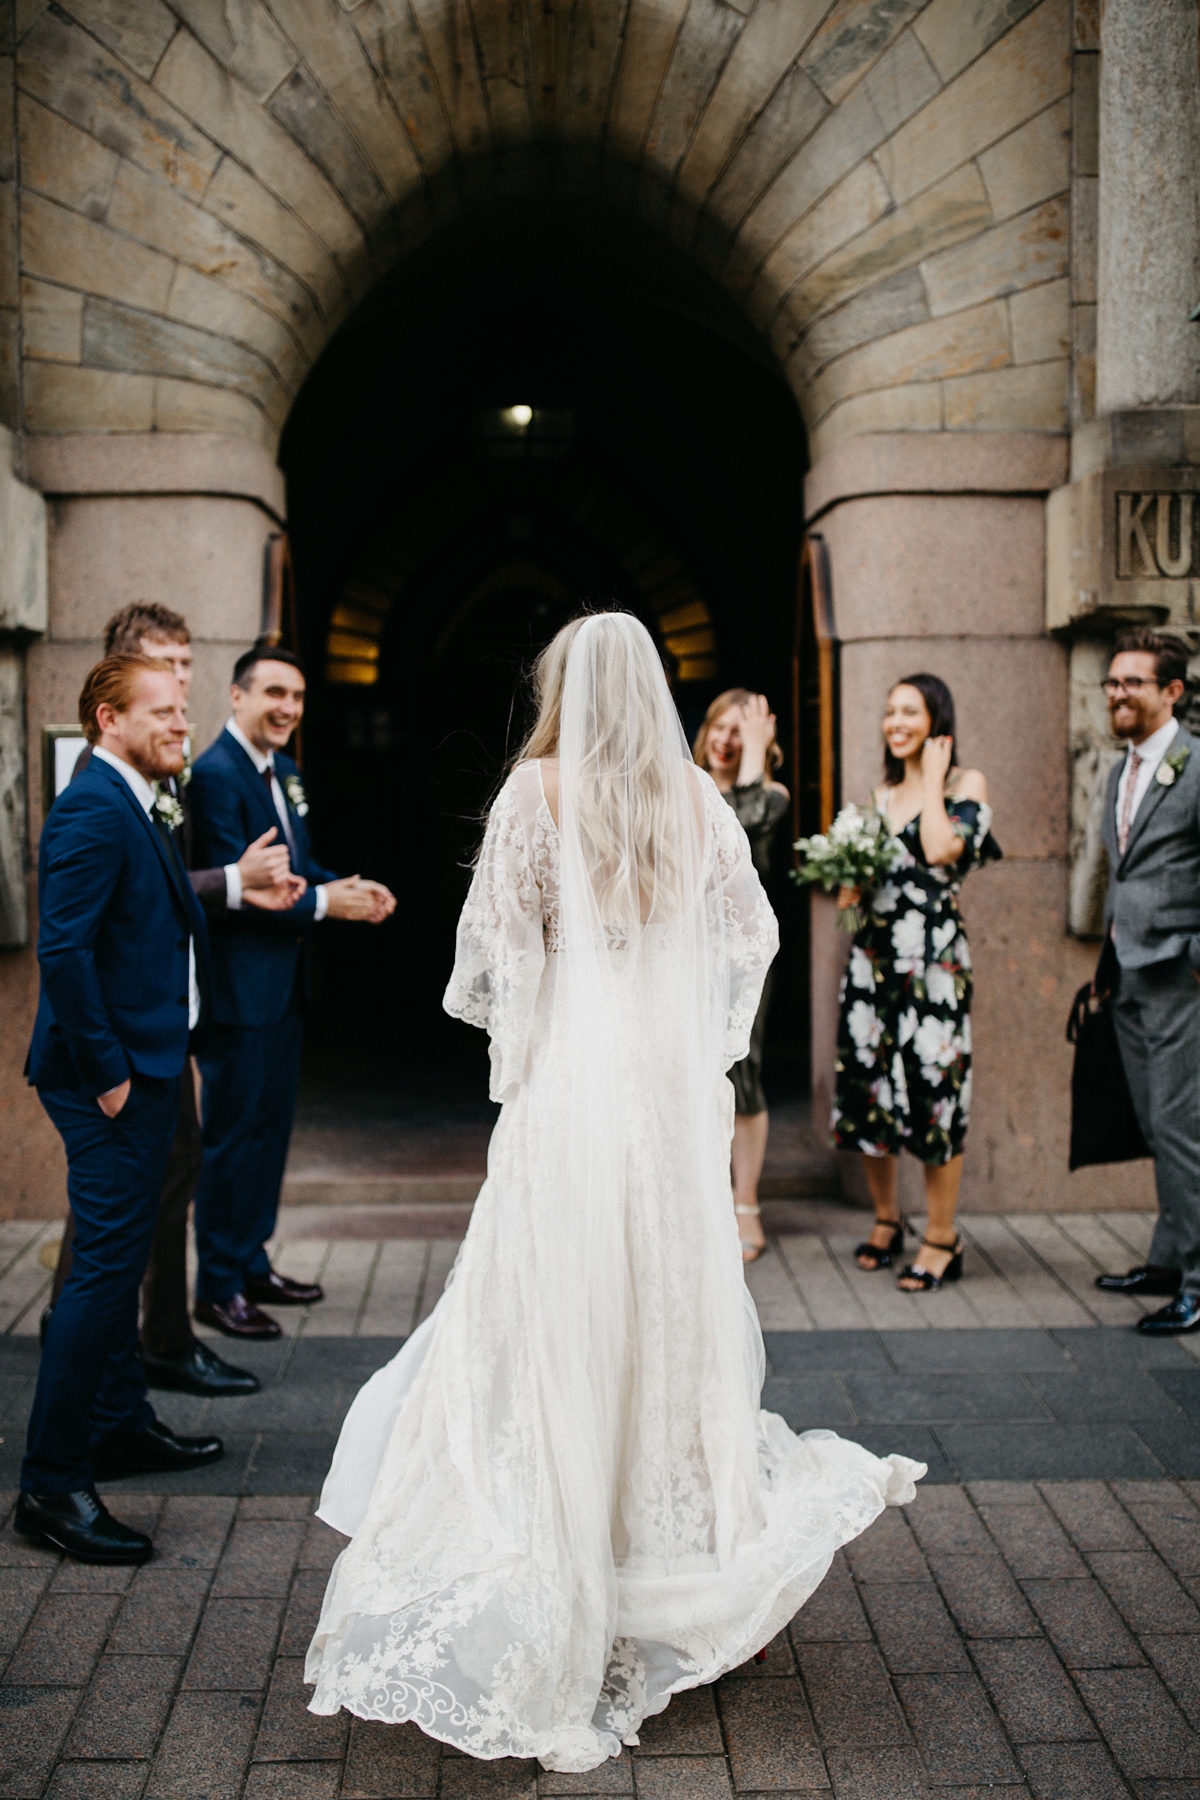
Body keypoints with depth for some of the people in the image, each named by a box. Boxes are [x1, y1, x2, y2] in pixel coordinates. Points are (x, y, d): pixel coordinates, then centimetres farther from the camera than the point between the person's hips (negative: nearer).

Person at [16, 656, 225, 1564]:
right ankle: (52, 1481, 0)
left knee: (123, 1254, 20)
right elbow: (63, 949, -24)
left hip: (148, 1066, 11)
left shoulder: (139, 807, 14)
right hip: (113, 1075, -11)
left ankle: (119, 1423, 35)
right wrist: (105, 1072, -22)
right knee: (106, 1261, -8)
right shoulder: (93, 810, -18)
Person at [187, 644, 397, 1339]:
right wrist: (324, 903, -19)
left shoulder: (285, 772, 13)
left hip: (284, 983, 9)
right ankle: (218, 1286, 11)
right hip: (239, 987, -9)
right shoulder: (215, 774, -17)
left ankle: (253, 1263, 30)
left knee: (271, 1126, 17)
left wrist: (351, 887, 0)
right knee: (234, 1132, 0)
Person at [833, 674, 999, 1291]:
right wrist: (847, 887, 2)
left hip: (933, 953, -6)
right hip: (873, 950, 6)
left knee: (933, 1088, -5)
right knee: (866, 1084, 7)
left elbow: (941, 851, -19)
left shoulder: (966, 784, -1)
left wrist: (931, 779, -8)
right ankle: (886, 1220, 24)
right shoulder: (880, 794, 16)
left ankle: (942, 1240, 5)